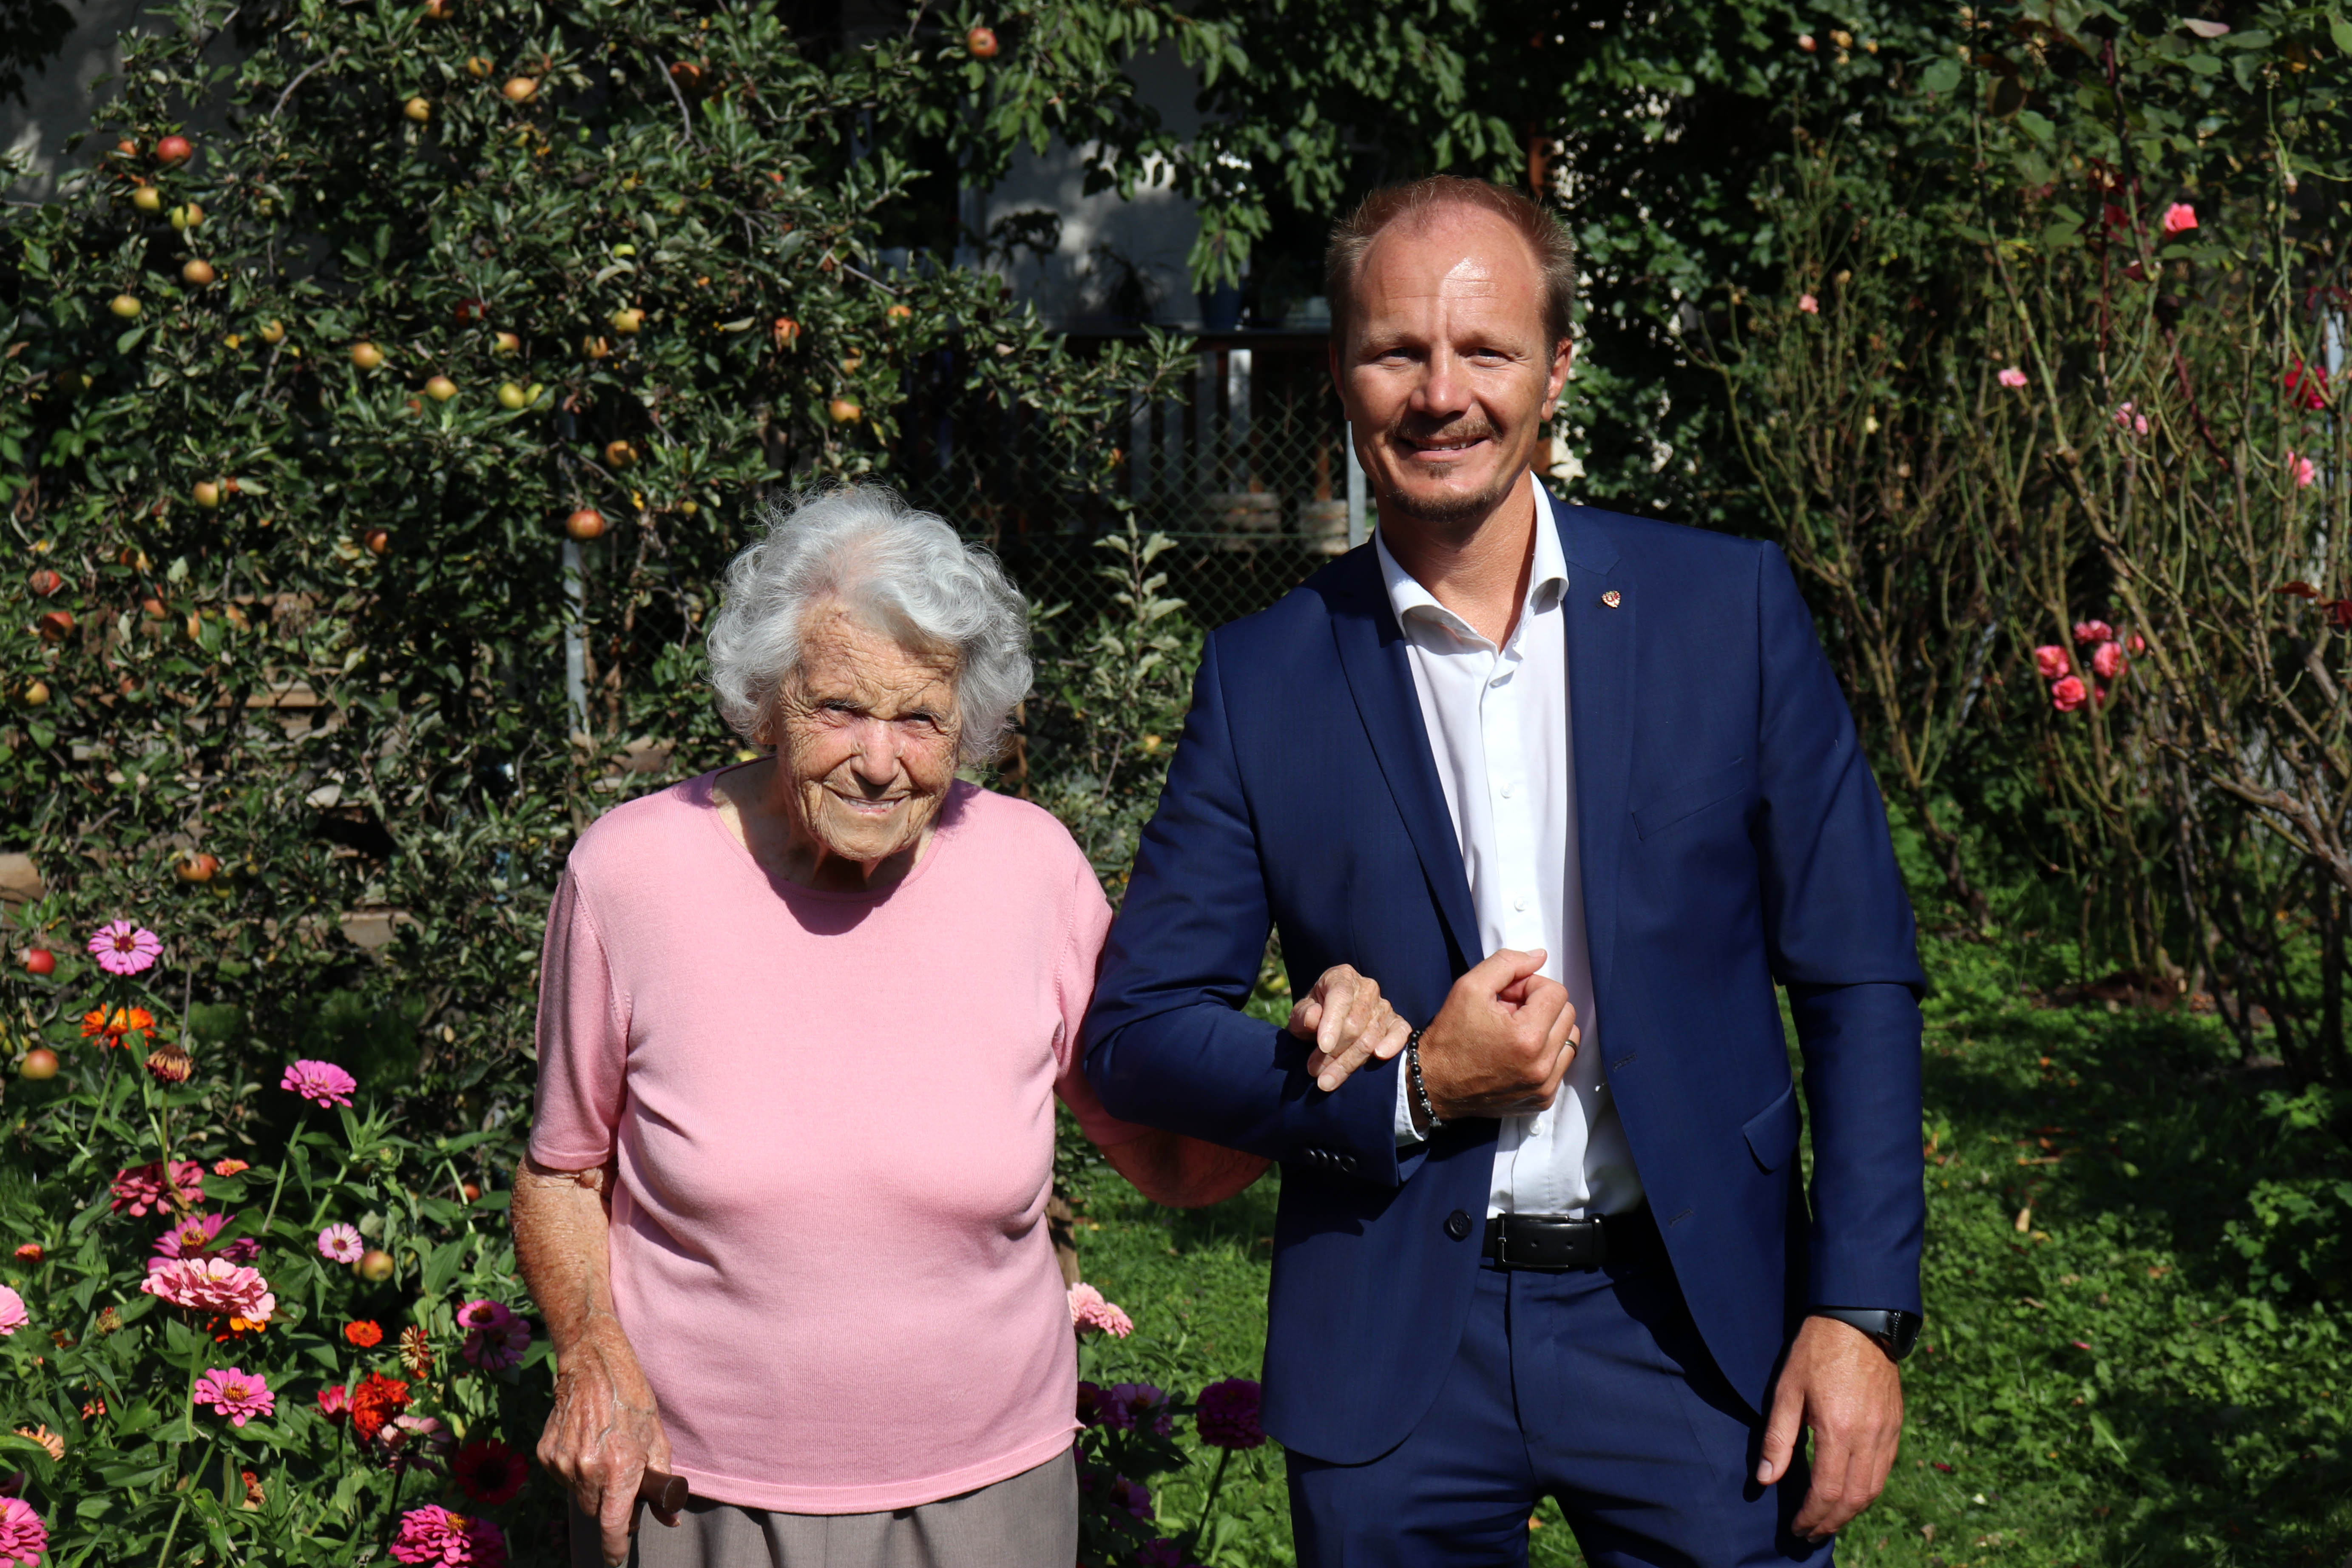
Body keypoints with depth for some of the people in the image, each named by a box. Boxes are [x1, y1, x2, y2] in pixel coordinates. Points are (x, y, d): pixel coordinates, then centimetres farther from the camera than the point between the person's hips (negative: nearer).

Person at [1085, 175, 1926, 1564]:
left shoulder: (1731, 608, -1)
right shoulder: (1264, 679, -1)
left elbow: (1858, 981, 0)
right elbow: (1134, 1031, 1)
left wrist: (1862, 1308, -6)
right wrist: (1410, 1092, -12)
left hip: (1696, 1329, 0)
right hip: (1393, 1353, 1)